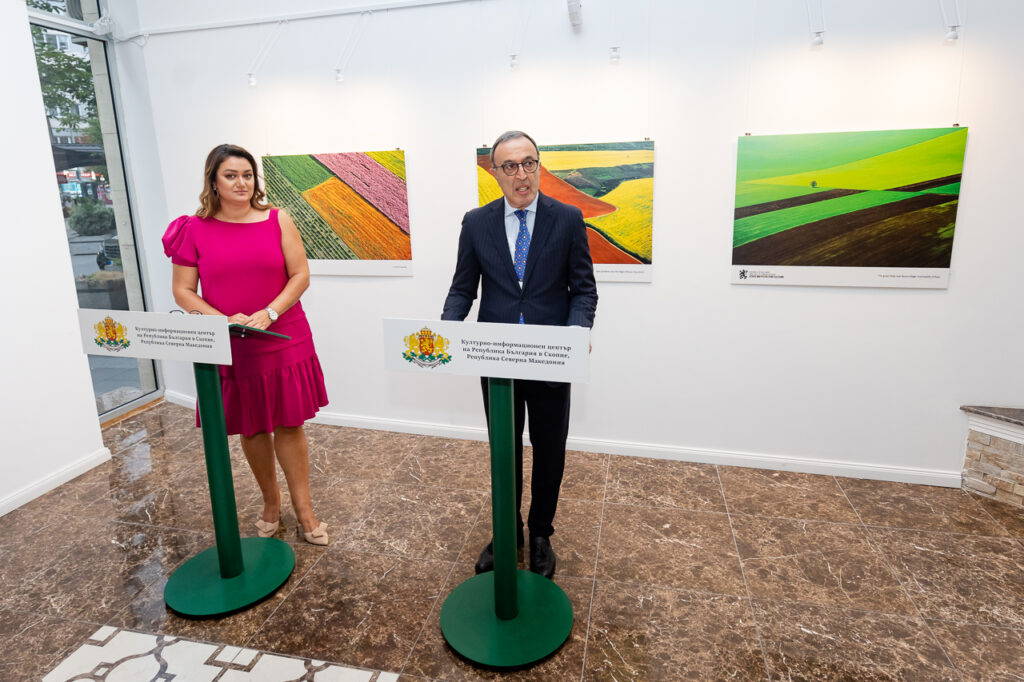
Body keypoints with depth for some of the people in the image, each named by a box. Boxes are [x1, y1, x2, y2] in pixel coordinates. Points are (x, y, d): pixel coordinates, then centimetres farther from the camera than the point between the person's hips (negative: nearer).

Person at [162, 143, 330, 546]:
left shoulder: (277, 220, 1)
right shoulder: (195, 229, 1)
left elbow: (300, 275, -3)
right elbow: (183, 291, 2)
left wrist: (268, 314, -16)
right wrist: (223, 320, -15)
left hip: (283, 342, -1)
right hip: (229, 349, 1)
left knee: (289, 424, 4)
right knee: (251, 429, 12)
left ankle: (303, 508, 18)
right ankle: (270, 503, 32)